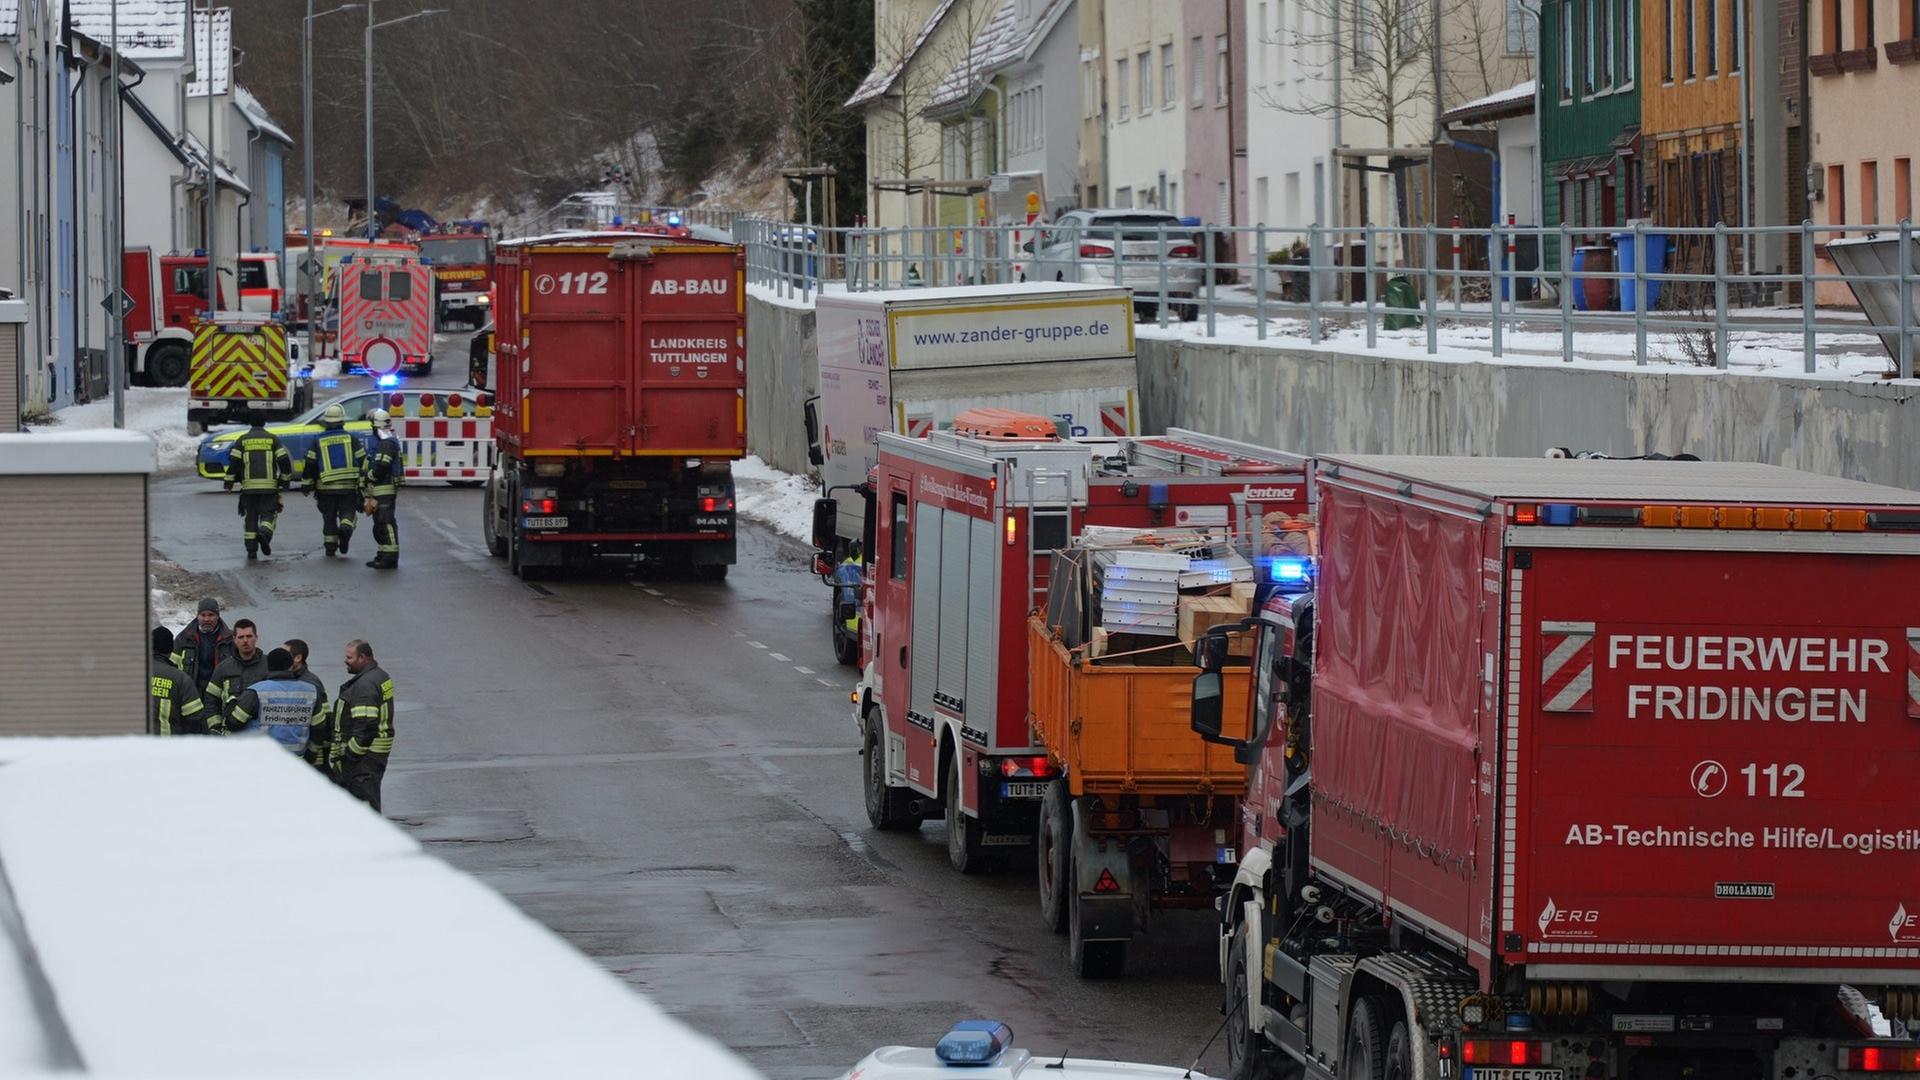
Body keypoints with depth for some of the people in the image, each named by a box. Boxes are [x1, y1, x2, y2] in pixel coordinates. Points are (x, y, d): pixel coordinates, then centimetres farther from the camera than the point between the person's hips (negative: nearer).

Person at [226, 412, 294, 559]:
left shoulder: (242, 440, 6)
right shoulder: (272, 439, 5)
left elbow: (234, 461, 0)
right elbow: (284, 460, 0)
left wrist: (229, 481, 7)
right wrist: (285, 478, 12)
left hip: (248, 486, 1)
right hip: (269, 485, -1)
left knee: (251, 516, 8)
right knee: (268, 514, 5)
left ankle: (251, 550, 4)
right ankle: (265, 533, -25)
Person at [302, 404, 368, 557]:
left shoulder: (318, 442, 2)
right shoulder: (351, 439, 1)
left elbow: (309, 465, 3)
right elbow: (362, 462, 1)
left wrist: (307, 485, 13)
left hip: (326, 487, 1)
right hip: (348, 487, -1)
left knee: (329, 517, 11)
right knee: (347, 511, 7)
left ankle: (331, 546, 11)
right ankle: (345, 527, -24)